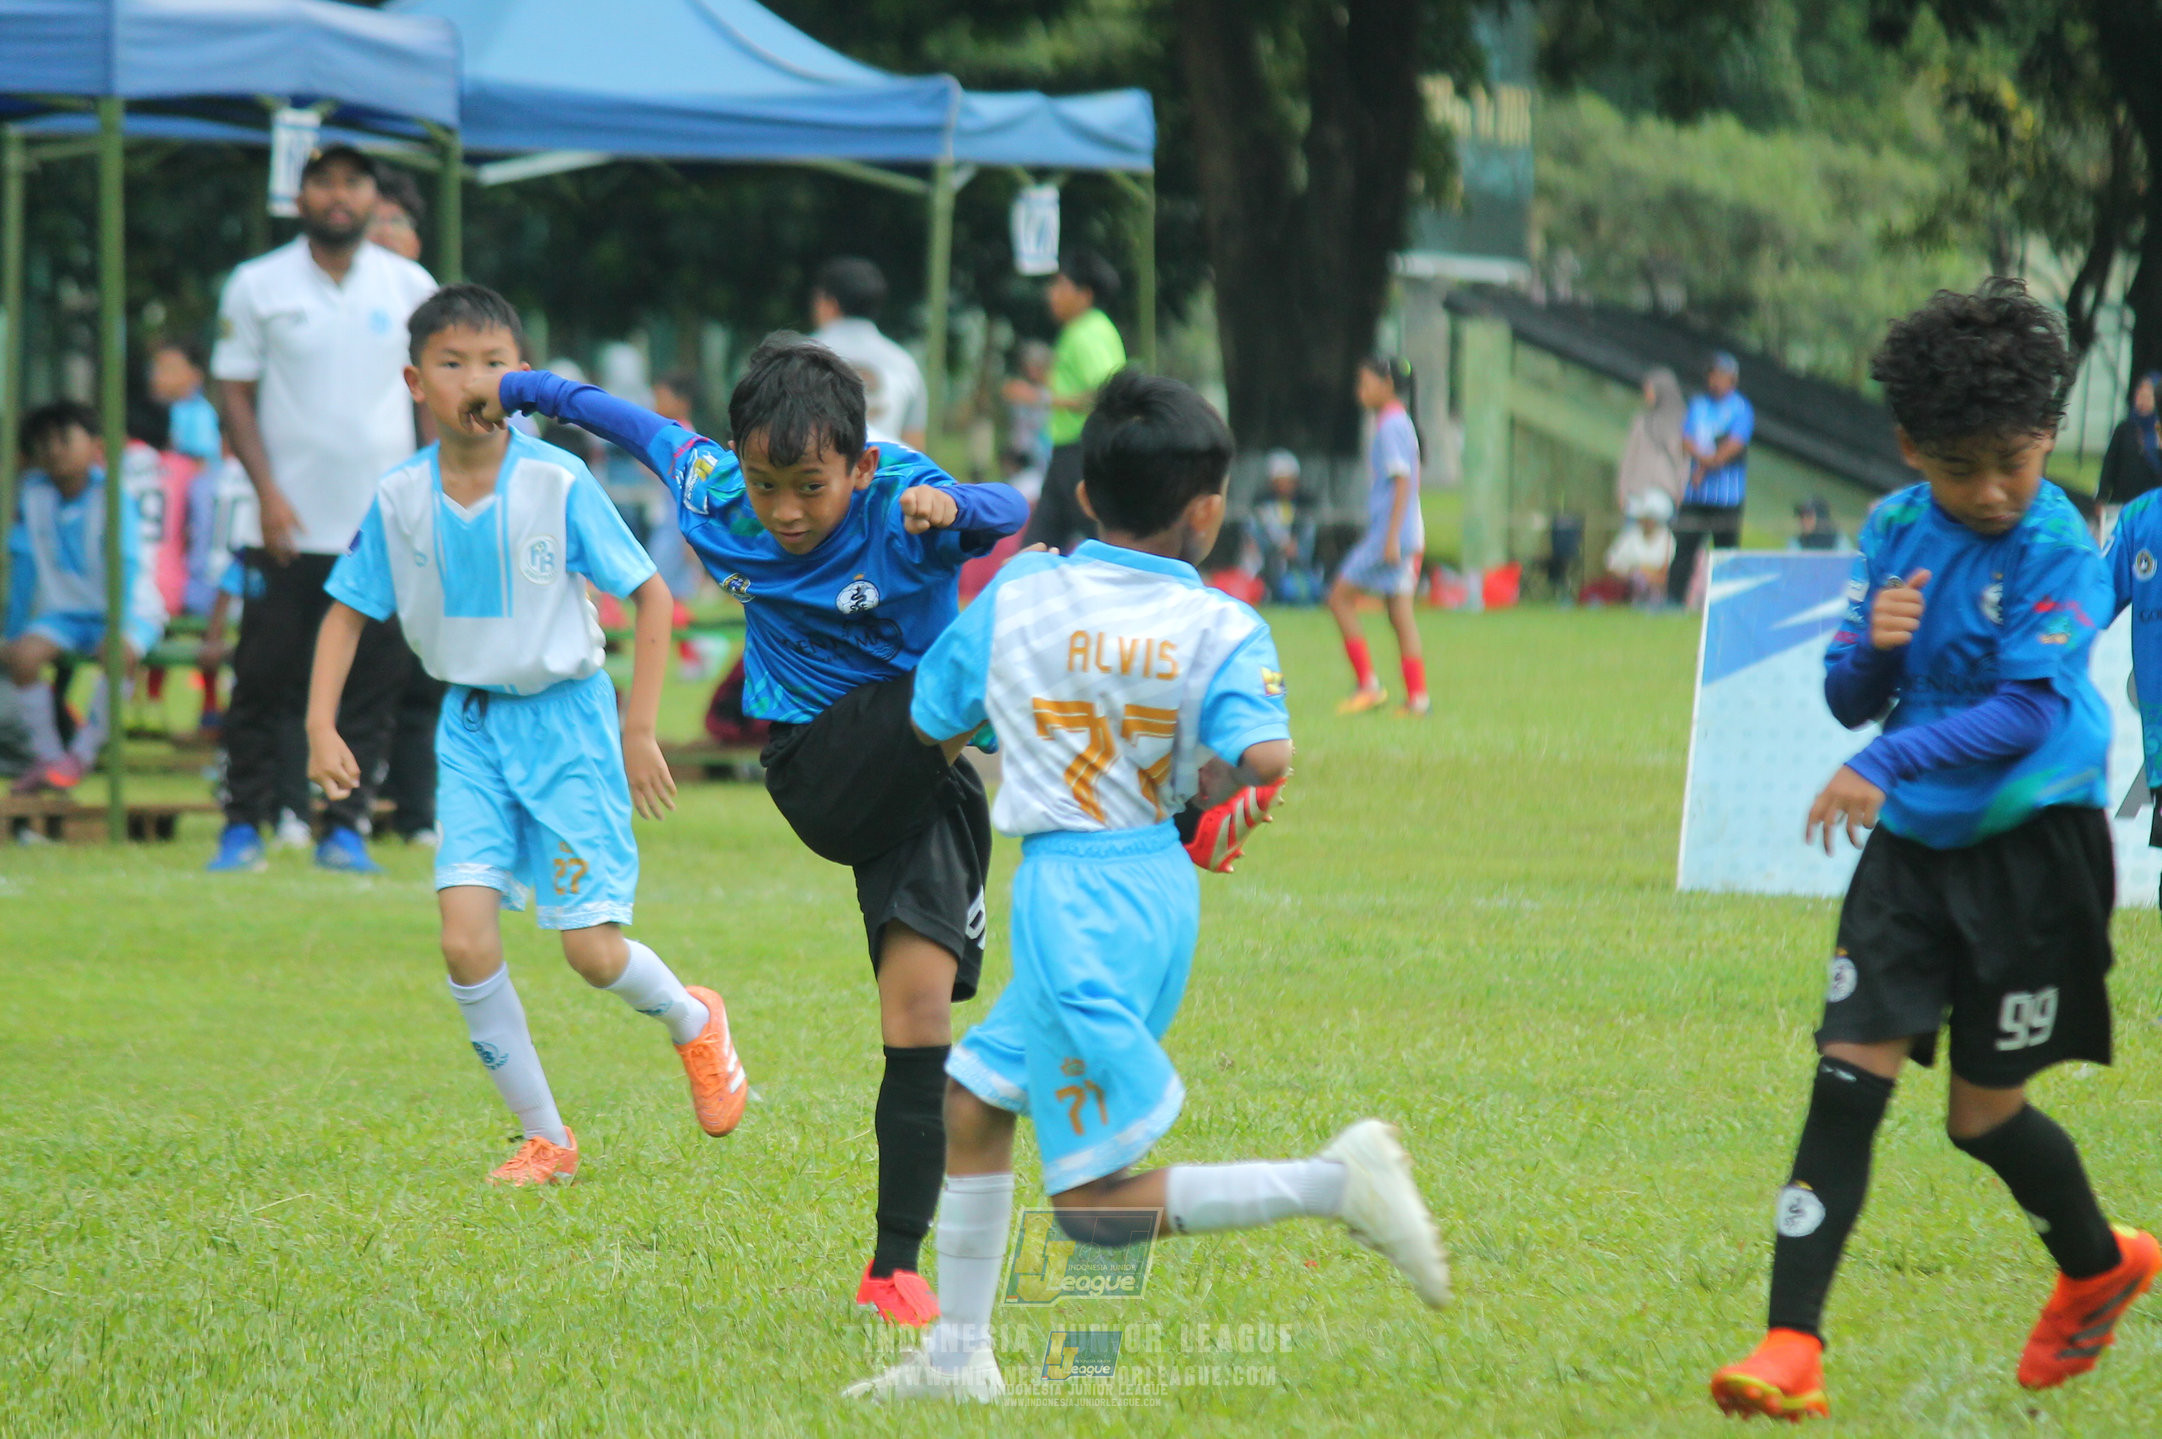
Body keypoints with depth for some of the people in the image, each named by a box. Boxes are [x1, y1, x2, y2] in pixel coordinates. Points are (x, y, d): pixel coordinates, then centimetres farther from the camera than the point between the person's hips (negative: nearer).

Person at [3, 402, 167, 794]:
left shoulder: (111, 495, -13)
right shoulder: (33, 493, -2)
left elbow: (126, 563, -19)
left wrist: (117, 626, -30)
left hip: (128, 612, -3)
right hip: (64, 612, 3)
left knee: (120, 654, -36)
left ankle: (82, 755, -18)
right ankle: (46, 754, -11)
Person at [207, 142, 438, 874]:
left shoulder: (409, 286, 7)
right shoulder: (258, 286, 3)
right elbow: (236, 393, 3)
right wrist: (267, 491, -9)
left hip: (386, 521, 1)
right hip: (291, 525, -1)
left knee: (372, 682, 0)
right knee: (263, 677, -2)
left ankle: (345, 827, 6)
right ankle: (244, 825, 6)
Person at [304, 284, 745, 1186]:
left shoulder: (558, 484, -14)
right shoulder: (401, 499, -4)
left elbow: (650, 596, -7)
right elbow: (348, 611, 8)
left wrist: (639, 731, -9)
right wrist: (322, 727, -3)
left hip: (564, 716, -3)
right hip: (471, 729, 3)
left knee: (591, 952, -6)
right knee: (464, 938, -12)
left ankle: (693, 1022, 30)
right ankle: (544, 1137, 3)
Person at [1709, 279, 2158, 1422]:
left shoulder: (2058, 548, -14)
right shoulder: (1895, 532, 4)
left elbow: (2025, 709, -23)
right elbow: (1849, 698, 9)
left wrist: (1892, 760, -33)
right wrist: (1875, 647, -14)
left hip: (2030, 847, -5)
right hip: (1913, 844, 5)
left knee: (1983, 1112, 3)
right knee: (1848, 1078, -7)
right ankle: (1792, 1349, -10)